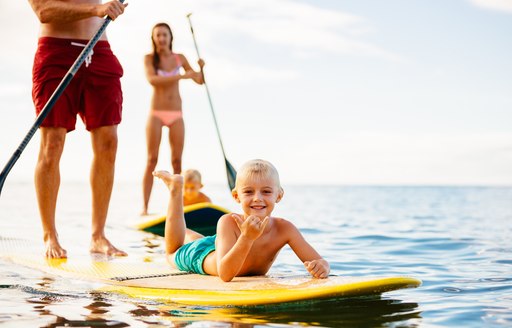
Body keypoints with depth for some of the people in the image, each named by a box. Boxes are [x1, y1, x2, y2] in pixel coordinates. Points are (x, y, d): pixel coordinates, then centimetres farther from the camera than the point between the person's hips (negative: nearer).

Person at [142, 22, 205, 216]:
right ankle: (145, 207, -5)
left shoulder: (179, 58, 8)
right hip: (156, 114, -2)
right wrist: (181, 76, -28)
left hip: (176, 115, 3)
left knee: (177, 161, 1)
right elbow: (152, 79, -19)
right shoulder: (149, 58, -1)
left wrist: (201, 68, -12)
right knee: (152, 160, -6)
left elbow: (199, 80, 11)